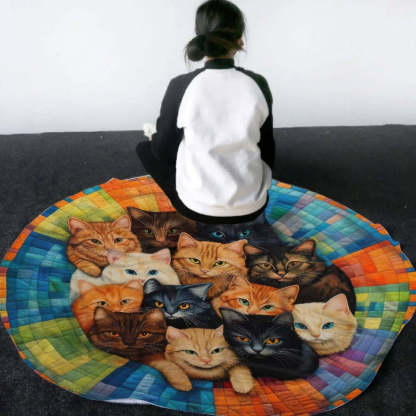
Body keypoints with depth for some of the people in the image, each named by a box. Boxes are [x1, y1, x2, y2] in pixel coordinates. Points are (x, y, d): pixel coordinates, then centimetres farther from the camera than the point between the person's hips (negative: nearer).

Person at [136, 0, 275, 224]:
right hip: (252, 206, 4)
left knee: (145, 147, 22)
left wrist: (154, 138, 21)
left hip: (198, 207, -4)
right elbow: (267, 150, 5)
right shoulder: (258, 84, -7)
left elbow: (163, 151, -3)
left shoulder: (181, 86, -14)